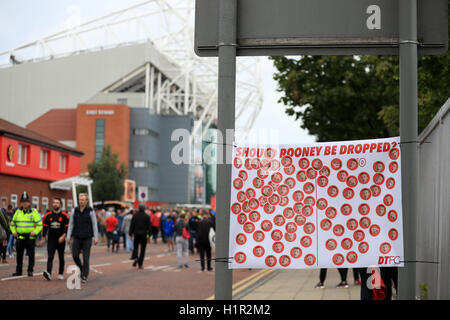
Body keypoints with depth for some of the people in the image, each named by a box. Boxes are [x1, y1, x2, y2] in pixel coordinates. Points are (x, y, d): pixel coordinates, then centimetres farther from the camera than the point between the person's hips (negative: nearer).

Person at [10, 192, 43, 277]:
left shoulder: (34, 212, -1)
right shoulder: (18, 212, 11)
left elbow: (39, 224, -3)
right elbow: (12, 223, 20)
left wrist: (34, 232, -15)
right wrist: (14, 232, 5)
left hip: (30, 237, -4)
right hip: (20, 237, 4)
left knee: (31, 255, -1)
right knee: (19, 255, 8)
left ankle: (30, 271, 8)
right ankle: (18, 271, 17)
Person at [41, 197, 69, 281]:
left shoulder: (64, 215, -2)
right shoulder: (48, 215, 5)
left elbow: (67, 227, -4)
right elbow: (45, 227, 11)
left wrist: (63, 236, -17)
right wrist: (43, 239, 11)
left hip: (60, 240, -1)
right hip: (51, 239, 1)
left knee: (61, 257, 10)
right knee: (50, 257, -13)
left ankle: (61, 274, 22)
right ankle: (48, 273, -25)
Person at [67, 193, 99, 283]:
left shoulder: (90, 211, -3)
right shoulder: (75, 211, 5)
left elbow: (94, 225, -2)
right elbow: (71, 224, 8)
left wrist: (96, 237, -9)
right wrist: (69, 236, 1)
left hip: (87, 238, -3)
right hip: (77, 238, 3)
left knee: (86, 257, -3)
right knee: (75, 255, -4)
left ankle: (85, 276, 6)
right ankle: (81, 269, 21)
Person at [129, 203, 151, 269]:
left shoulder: (135, 215, -1)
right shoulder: (147, 216, -3)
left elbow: (132, 225, -2)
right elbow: (149, 226, -2)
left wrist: (130, 234, 2)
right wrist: (149, 235, 4)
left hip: (136, 234, 1)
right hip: (144, 234, -1)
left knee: (135, 247, 17)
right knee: (142, 249, 5)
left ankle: (135, 258, -11)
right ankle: (140, 264, 3)